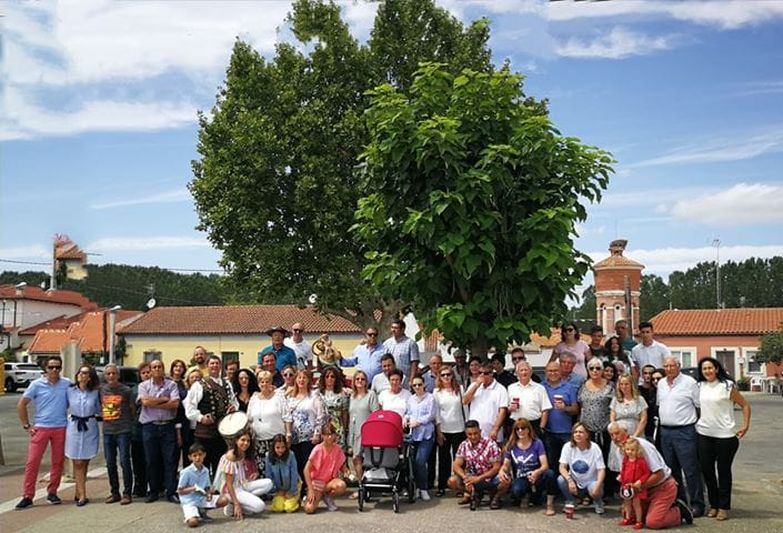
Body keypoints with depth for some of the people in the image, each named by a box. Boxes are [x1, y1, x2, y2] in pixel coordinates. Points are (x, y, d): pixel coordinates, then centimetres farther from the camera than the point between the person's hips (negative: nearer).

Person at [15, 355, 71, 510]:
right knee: (32, 462, -4)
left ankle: (52, 492, 19)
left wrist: (72, 421, 2)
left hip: (60, 428, 1)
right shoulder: (36, 384, -1)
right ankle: (27, 496, 1)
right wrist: (26, 426, 1)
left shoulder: (67, 384, 1)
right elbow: (21, 405, 4)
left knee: (58, 462, 7)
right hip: (40, 428, -1)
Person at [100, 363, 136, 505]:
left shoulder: (126, 390, -3)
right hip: (107, 431, 4)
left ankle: (127, 493, 3)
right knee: (110, 463, 9)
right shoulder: (101, 390, 6)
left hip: (123, 431, -4)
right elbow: (99, 407, 18)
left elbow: (133, 409, 5)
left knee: (124, 461, -5)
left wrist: (130, 423, 9)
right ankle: (114, 492, 20)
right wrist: (105, 418, 10)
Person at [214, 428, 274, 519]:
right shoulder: (230, 457, -18)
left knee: (268, 483, -14)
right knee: (260, 506, -25)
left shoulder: (247, 456, 7)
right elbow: (229, 483, -19)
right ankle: (232, 506, -7)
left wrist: (255, 474, -2)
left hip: (244, 485, 8)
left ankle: (245, 500, -9)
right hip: (232, 490, -8)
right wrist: (236, 504, -23)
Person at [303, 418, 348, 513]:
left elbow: (342, 466, 11)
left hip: (330, 481, 3)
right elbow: (306, 470, -13)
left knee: (341, 486, -35)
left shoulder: (338, 450, -4)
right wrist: (311, 490, -17)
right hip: (316, 481, -3)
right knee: (309, 509, -26)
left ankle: (328, 497, 1)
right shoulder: (318, 449, -14)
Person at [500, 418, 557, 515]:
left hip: (536, 478, 0)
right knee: (516, 490, -36)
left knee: (549, 473, -34)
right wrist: (502, 471, -22)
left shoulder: (537, 443, -3)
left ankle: (550, 504, -13)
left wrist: (537, 472, -34)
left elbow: (545, 465, -12)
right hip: (521, 479, 0)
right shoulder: (511, 446, 2)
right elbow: (506, 465, 3)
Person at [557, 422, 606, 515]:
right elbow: (562, 467, -13)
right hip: (575, 482, 2)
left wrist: (598, 485, -33)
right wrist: (570, 480, -32)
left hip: (591, 482, -2)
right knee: (561, 479, -27)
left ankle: (598, 503, 4)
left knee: (594, 488, -35)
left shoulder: (594, 448, -15)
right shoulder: (568, 447, -10)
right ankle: (569, 503, 1)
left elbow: (601, 469, -16)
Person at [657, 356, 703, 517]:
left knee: (691, 470, -5)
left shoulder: (689, 382, -6)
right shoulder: (661, 384, 13)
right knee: (672, 470, 12)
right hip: (665, 431, 7)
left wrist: (698, 425, -6)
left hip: (684, 431, -7)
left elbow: (700, 406, -4)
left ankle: (697, 504, 1)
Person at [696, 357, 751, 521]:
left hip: (725, 435, -4)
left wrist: (745, 426, -7)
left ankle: (723, 507, 14)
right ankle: (713, 504, 20)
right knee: (706, 469, 6)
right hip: (704, 434, 4)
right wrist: (695, 423, 11)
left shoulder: (727, 385, -6)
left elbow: (745, 405, -1)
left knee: (724, 471, 4)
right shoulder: (700, 386, 8)